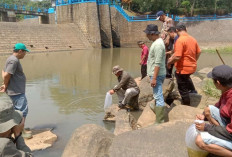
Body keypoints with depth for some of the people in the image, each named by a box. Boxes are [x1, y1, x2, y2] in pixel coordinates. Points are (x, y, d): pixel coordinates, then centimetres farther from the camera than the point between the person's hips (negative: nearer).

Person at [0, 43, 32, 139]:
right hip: (17, 91, -11)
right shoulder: (14, 60, -20)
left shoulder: (11, 59, 13)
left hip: (16, 91, 11)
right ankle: (21, 132, 5)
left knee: (17, 110, 20)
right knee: (23, 110, -3)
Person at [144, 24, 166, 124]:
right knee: (157, 94, 29)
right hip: (156, 74, 11)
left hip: (157, 74, -10)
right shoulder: (157, 42, 12)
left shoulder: (158, 44, -21)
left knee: (159, 97, -7)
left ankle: (160, 121, -3)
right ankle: (156, 107, 52)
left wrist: (154, 78, -26)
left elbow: (158, 63, -25)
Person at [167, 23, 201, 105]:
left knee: (183, 90, 7)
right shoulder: (193, 39, 3)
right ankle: (193, 91, 40)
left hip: (183, 68, -8)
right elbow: (198, 52, 12)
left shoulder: (180, 40, -22)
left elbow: (177, 56, -27)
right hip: (192, 67, 8)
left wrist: (169, 62, -10)